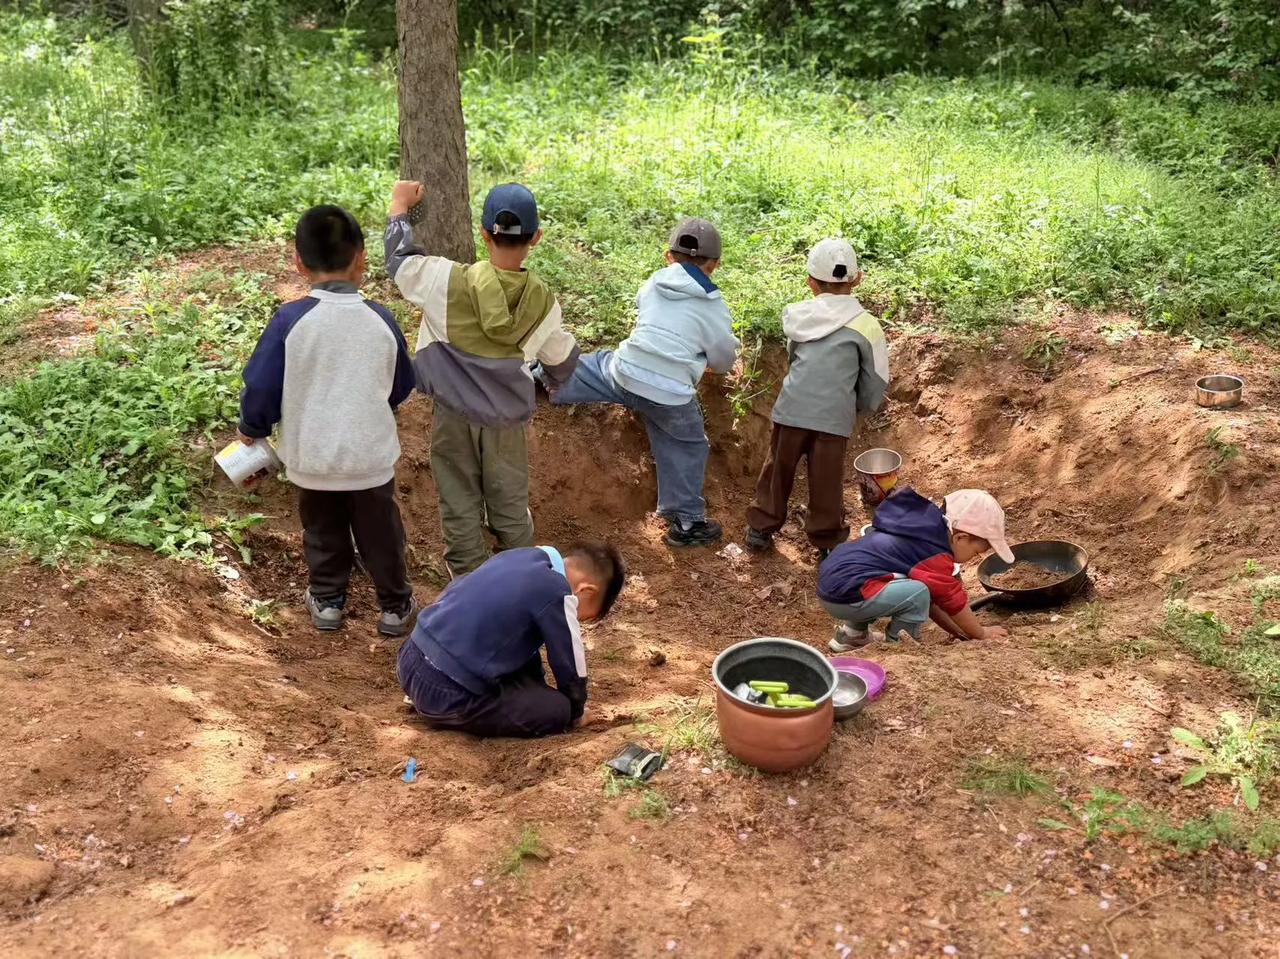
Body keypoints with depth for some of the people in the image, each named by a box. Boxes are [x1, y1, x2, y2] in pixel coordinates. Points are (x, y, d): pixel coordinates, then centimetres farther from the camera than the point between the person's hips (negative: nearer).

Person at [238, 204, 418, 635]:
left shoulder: (290, 320, -16)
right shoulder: (380, 320, -9)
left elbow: (261, 387, -10)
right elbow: (401, 388, 6)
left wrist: (251, 430, 10)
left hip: (311, 458, 0)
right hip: (371, 456, 1)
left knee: (323, 533, 22)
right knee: (380, 534, 17)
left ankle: (327, 602, 34)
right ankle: (396, 606, 29)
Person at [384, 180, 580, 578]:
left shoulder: (448, 281, -17)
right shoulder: (542, 300, -9)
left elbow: (399, 258, 3)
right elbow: (561, 361, 9)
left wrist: (400, 205, 19)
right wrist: (557, 377, 34)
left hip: (454, 416, -1)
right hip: (507, 421, 1)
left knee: (460, 509, 11)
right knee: (511, 508, 16)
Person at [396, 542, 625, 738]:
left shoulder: (525, 556, 10)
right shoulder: (557, 594, -13)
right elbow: (572, 672, -2)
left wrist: (536, 686, 35)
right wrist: (573, 715, 21)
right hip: (445, 696, -9)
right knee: (557, 711, -4)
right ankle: (453, 715, 0)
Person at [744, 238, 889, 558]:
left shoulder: (797, 315, 6)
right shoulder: (865, 324, -3)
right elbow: (876, 381, 2)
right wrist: (862, 406, 20)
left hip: (791, 409, 2)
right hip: (834, 416, -2)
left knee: (778, 470, 17)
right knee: (827, 480, 9)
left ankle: (761, 528, 27)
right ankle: (828, 540, 20)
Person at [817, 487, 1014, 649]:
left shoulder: (925, 531, 16)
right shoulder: (937, 554, -13)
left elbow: (934, 598, 24)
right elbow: (953, 601, 0)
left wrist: (958, 630, 24)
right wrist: (981, 634, 16)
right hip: (844, 595, -10)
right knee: (918, 593, -22)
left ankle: (852, 633, 24)